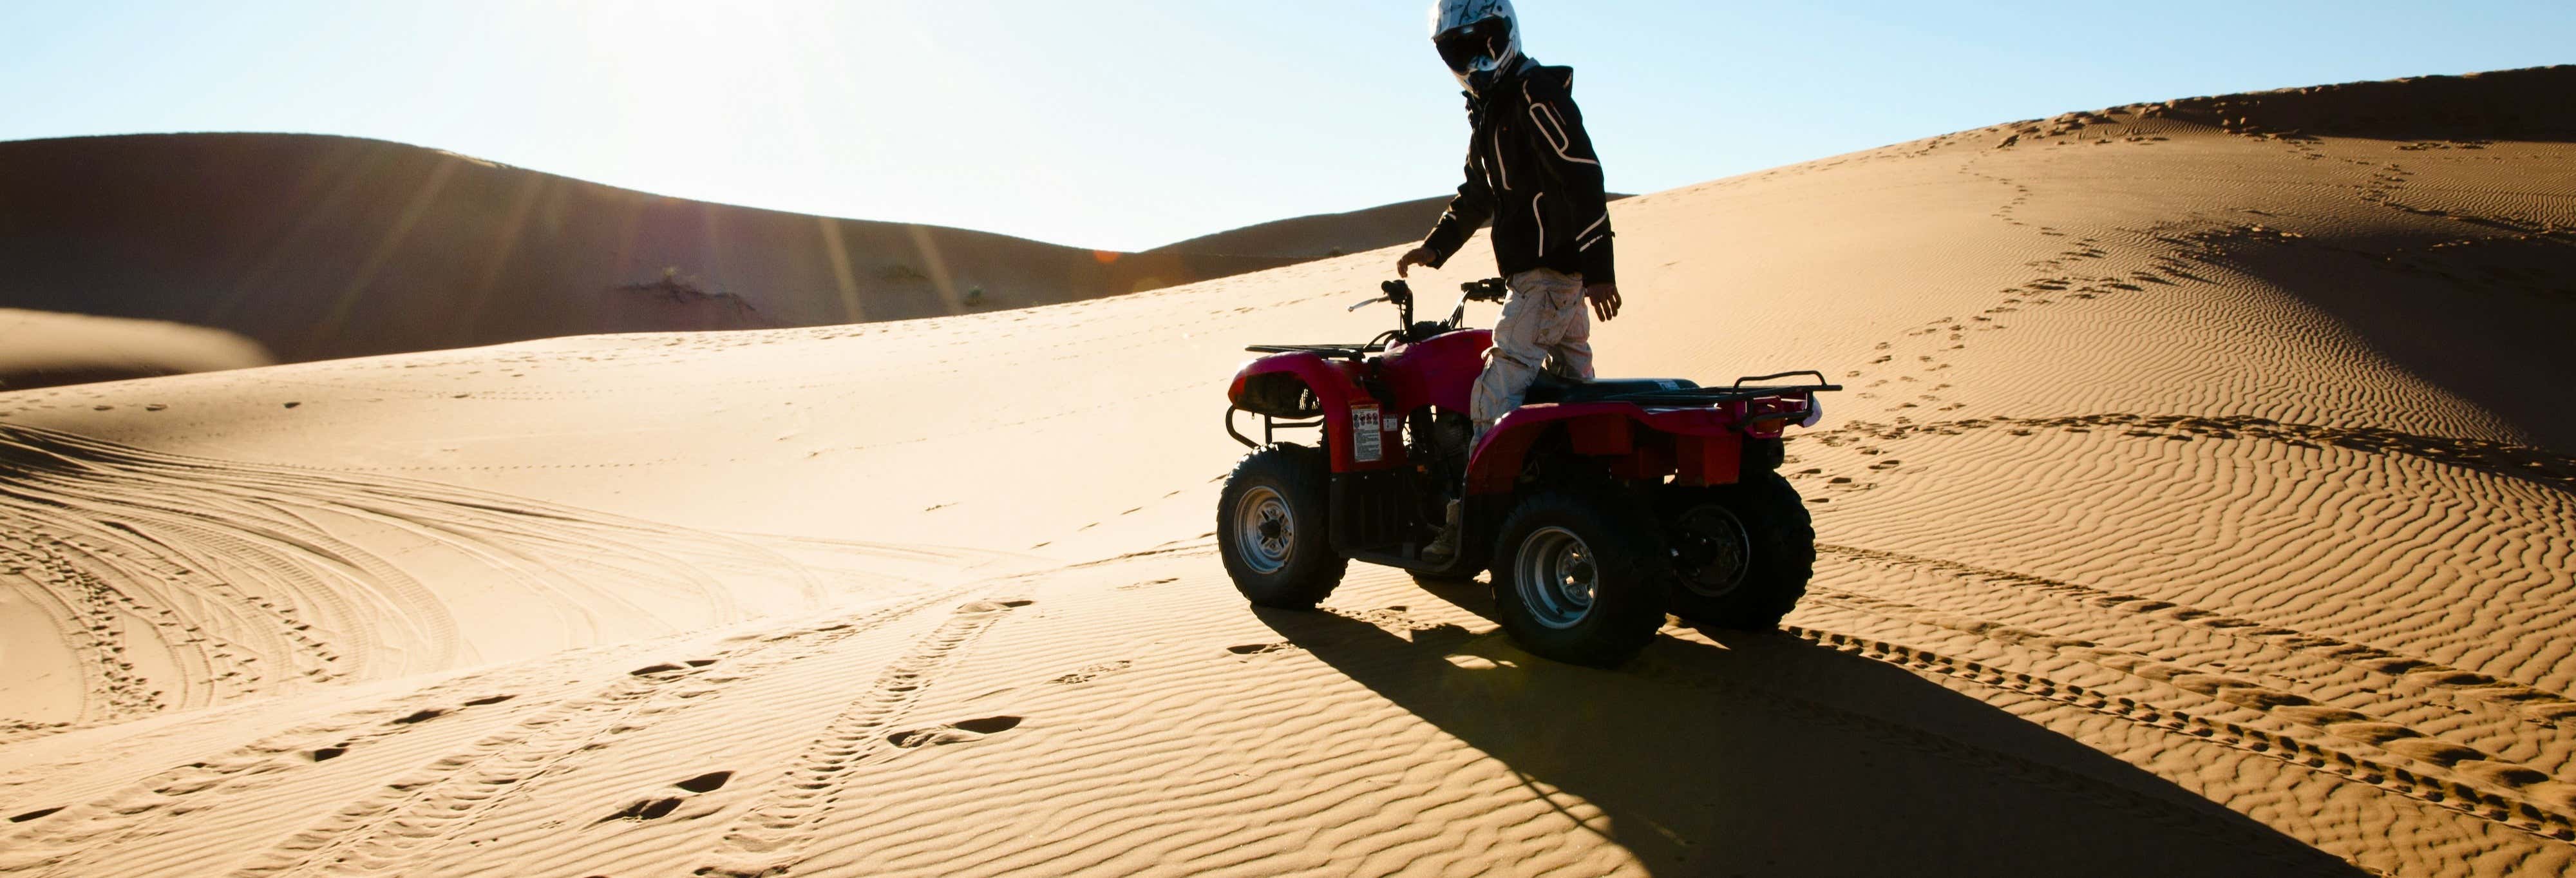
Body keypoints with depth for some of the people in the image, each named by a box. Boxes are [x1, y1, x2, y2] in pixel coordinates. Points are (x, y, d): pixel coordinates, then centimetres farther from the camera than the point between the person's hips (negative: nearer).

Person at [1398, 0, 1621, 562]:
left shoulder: (1536, 93, -12)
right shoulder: (1488, 108, 20)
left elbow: (1584, 178, -19)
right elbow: (1477, 194, 28)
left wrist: (1598, 270, -24)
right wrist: (1435, 247, 16)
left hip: (1550, 273, -11)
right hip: (1560, 275, 11)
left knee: (1496, 398, -12)